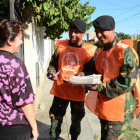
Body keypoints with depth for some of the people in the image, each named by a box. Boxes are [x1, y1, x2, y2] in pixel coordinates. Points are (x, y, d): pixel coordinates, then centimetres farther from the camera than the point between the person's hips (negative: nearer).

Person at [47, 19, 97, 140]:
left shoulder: (90, 50, -10)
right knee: (55, 117, 13)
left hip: (77, 92, -1)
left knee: (76, 120, 19)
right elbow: (53, 64, 8)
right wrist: (52, 73, -12)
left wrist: (78, 77, -28)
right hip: (60, 90, 2)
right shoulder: (60, 45, 0)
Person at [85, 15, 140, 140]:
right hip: (103, 108, 9)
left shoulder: (125, 51, -17)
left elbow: (127, 82, -23)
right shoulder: (102, 52, 10)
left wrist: (99, 87, -24)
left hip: (118, 111, -8)